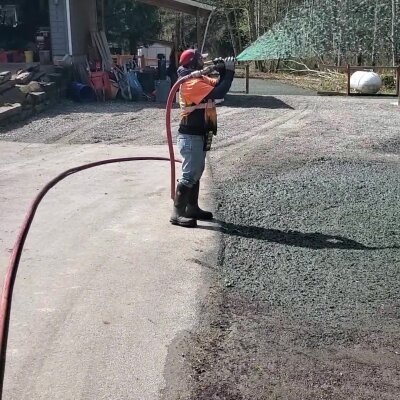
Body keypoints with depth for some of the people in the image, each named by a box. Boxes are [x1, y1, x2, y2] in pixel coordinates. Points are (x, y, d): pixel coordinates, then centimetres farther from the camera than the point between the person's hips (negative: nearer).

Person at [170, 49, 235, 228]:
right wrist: (229, 71, -21)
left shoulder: (199, 79, 12)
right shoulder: (192, 83, -21)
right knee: (189, 175, -9)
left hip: (198, 135, 10)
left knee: (196, 172, 16)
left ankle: (192, 208, 25)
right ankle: (177, 213, -4)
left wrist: (223, 71, -1)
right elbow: (218, 94, -29)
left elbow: (218, 84, 16)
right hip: (191, 137, -10)